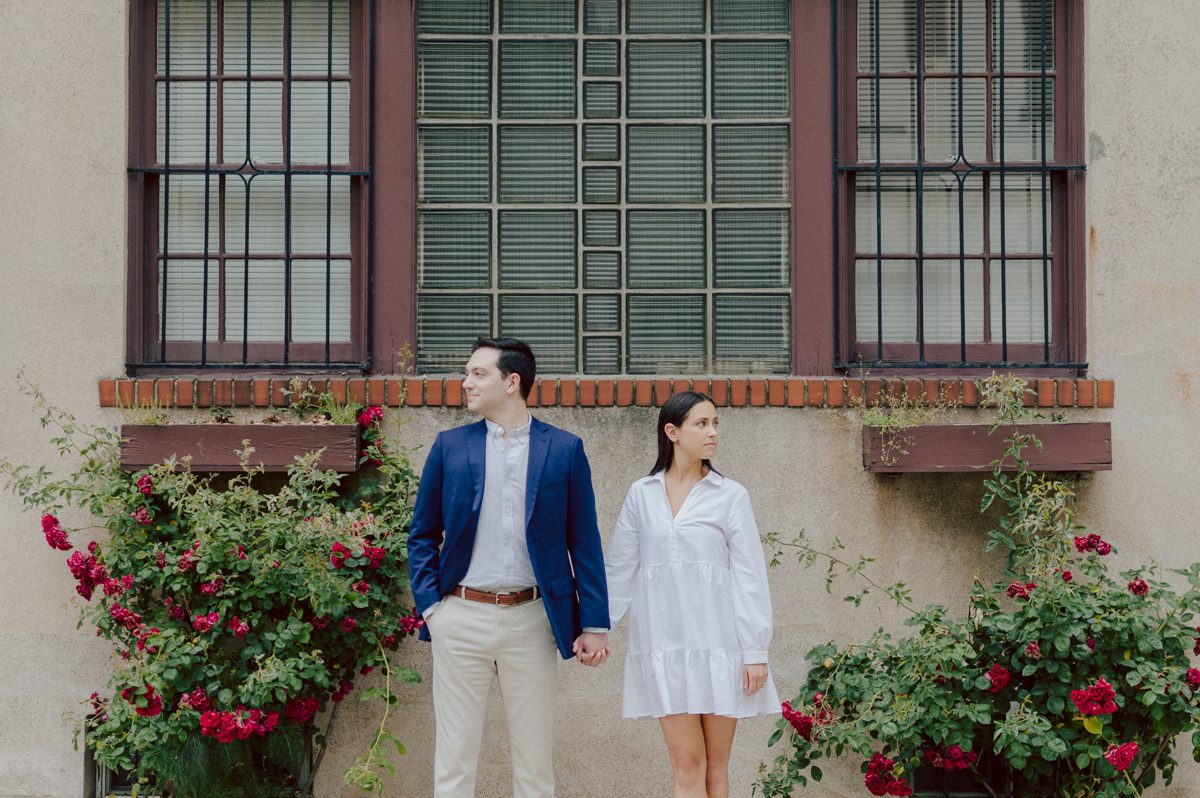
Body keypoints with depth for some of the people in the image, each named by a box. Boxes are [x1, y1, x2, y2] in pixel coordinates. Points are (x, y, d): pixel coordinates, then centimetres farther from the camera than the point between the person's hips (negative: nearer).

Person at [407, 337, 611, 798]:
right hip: (461, 617, 1)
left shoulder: (564, 450, 2)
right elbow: (422, 535, 10)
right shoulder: (450, 446, 5)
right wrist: (428, 604, -3)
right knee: (454, 758, 4)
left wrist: (594, 624, -1)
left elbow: (584, 543, 3)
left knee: (534, 760, 7)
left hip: (530, 619, 0)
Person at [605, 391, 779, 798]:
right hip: (665, 643, 0)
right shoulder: (642, 495, 7)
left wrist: (756, 652, -4)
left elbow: (750, 576, 0)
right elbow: (619, 570, 11)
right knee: (687, 765, -4)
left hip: (719, 641, 0)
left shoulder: (730, 496, 3)